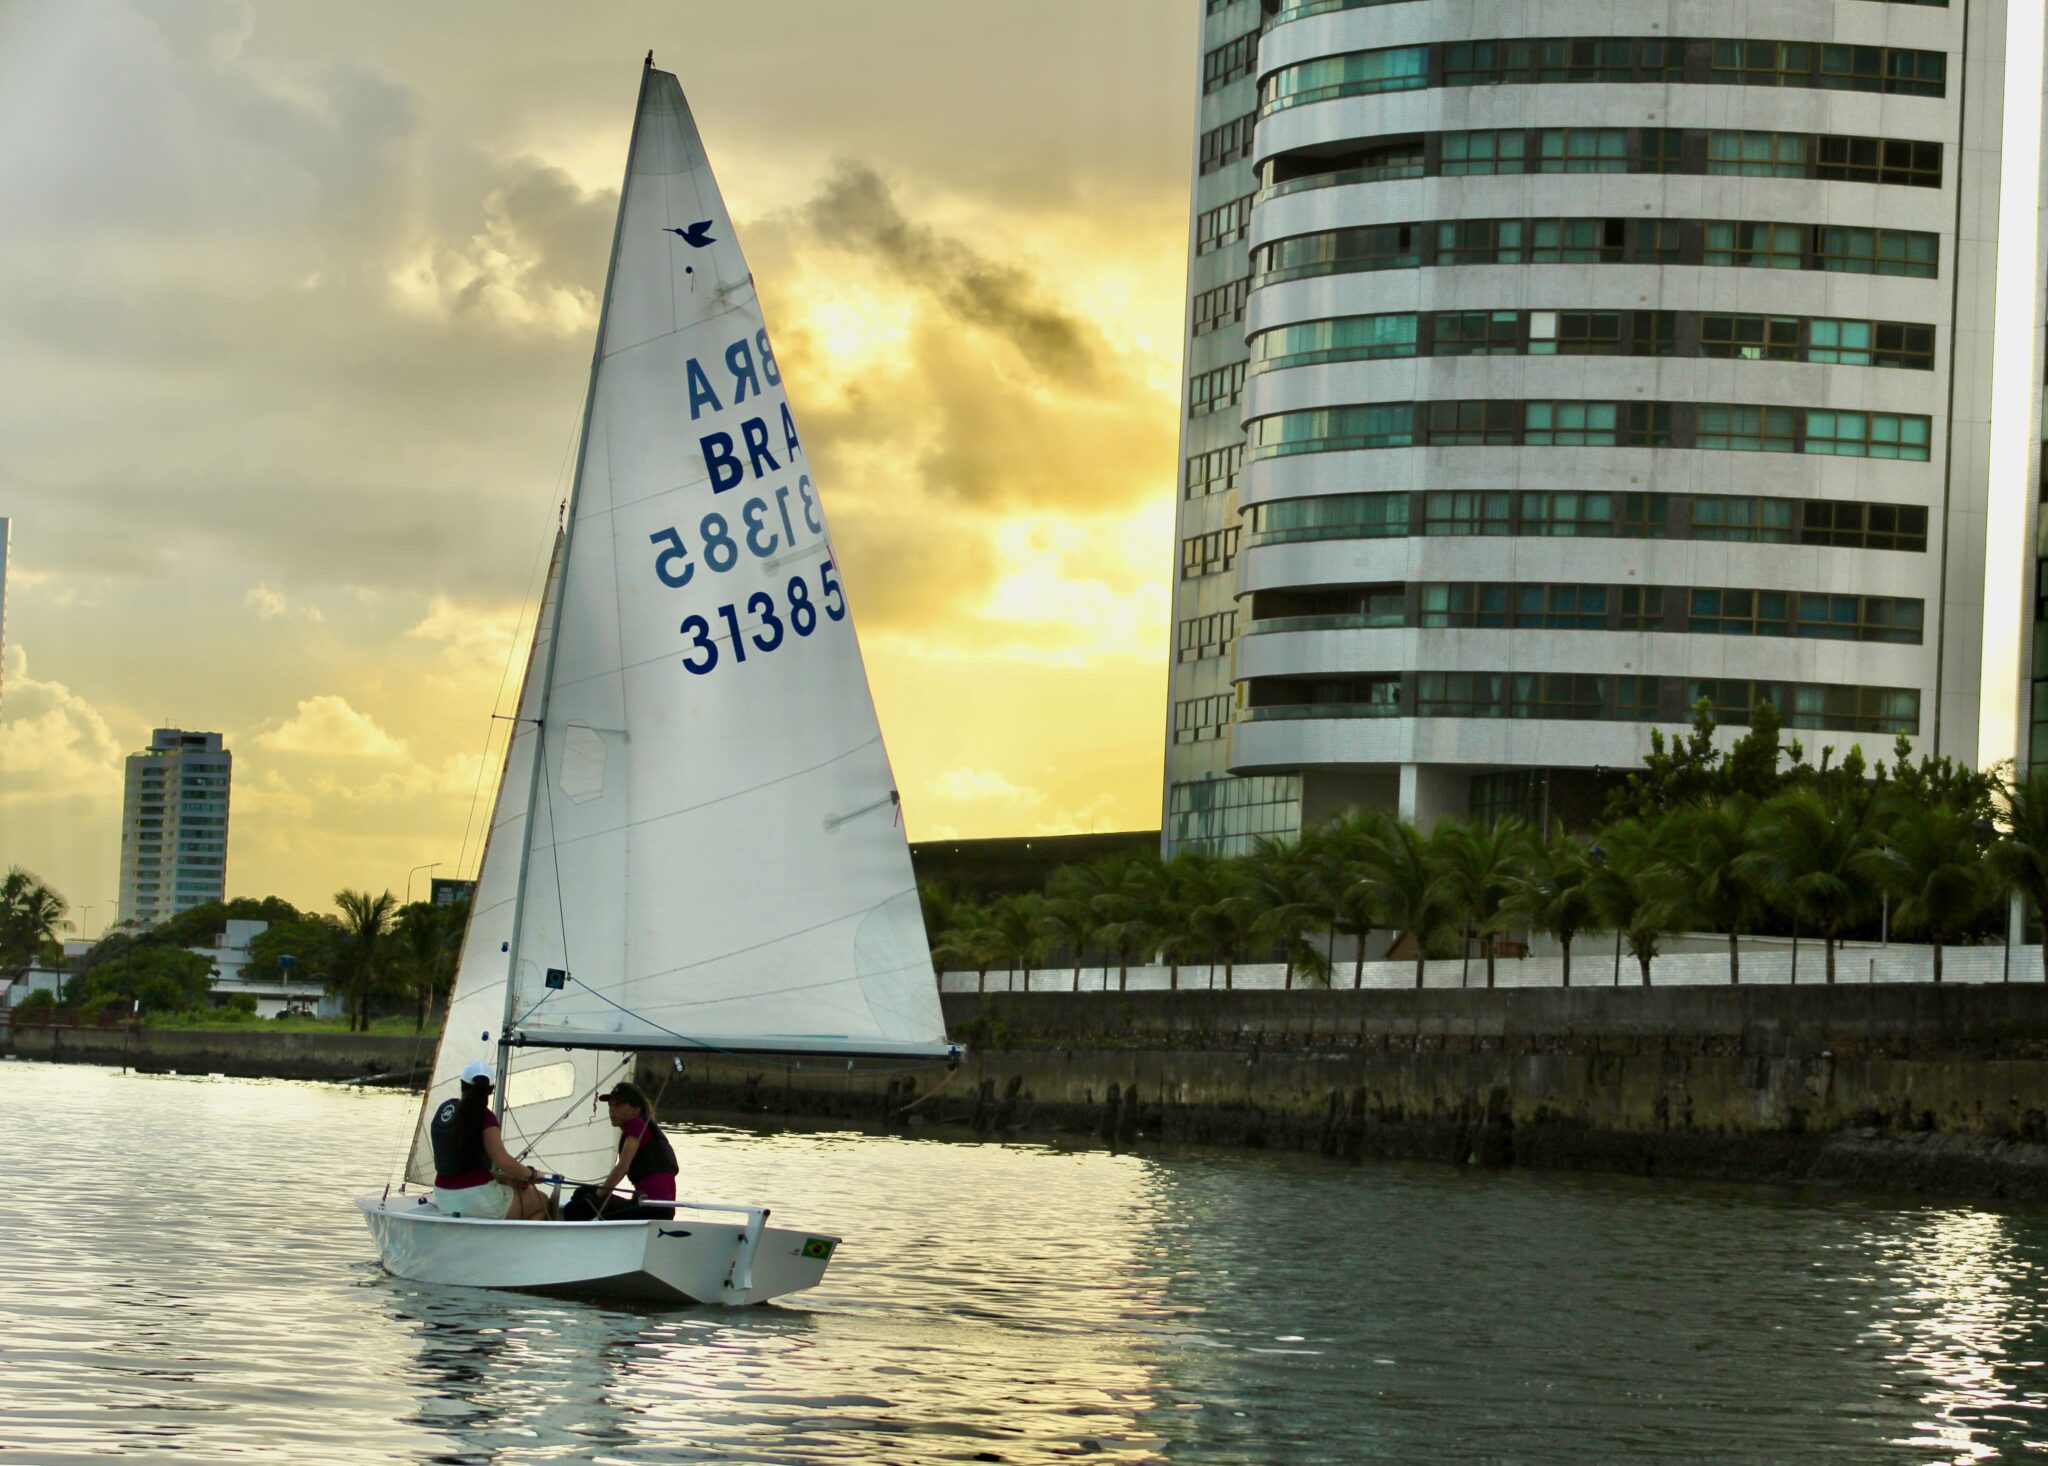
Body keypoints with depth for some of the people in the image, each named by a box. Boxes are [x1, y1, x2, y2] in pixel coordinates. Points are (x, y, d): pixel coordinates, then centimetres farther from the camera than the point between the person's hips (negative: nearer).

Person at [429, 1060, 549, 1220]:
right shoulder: (484, 1117, -15)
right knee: (542, 1202, 9)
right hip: (476, 1198, -8)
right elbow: (503, 1161, -21)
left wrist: (500, 1177, 13)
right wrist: (531, 1174, -2)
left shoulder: (444, 1109, 8)